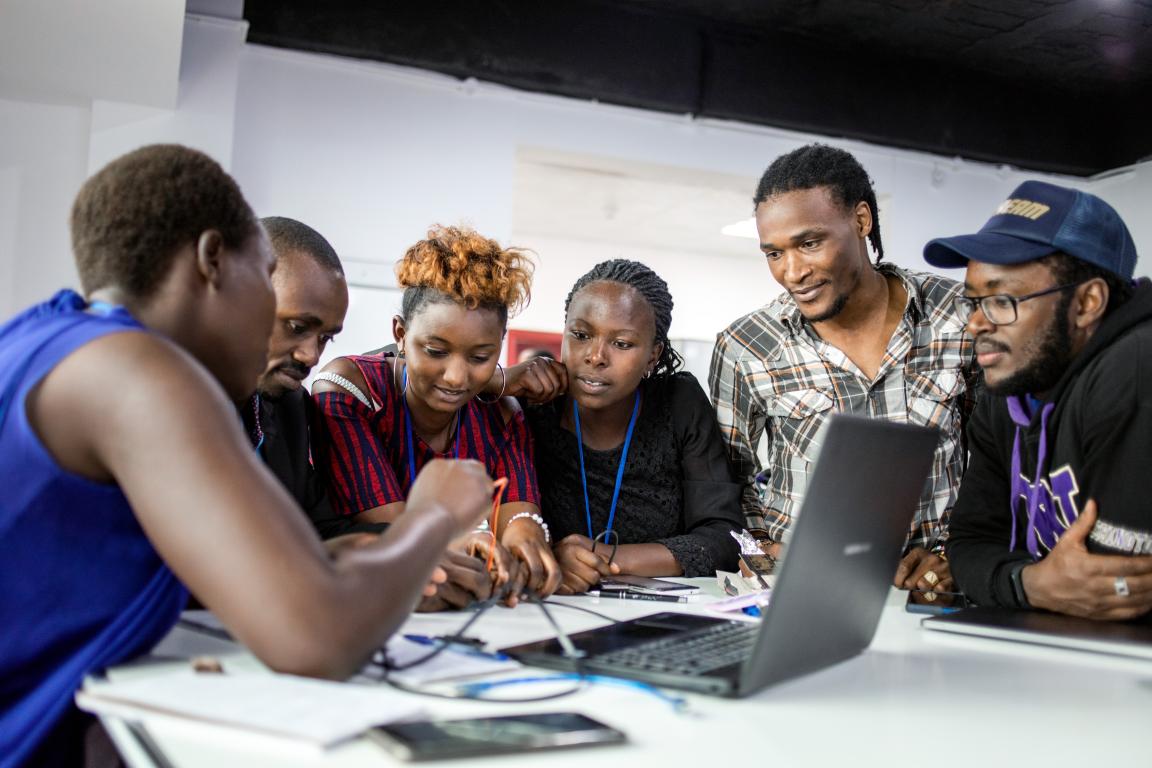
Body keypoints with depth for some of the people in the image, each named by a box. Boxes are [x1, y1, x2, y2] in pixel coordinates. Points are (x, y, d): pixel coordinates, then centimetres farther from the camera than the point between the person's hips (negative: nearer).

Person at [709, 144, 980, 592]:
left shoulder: (959, 318, 0)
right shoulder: (744, 349, -1)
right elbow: (729, 474, 12)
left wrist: (959, 552, 1)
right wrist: (766, 548, -3)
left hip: (927, 590, 1)